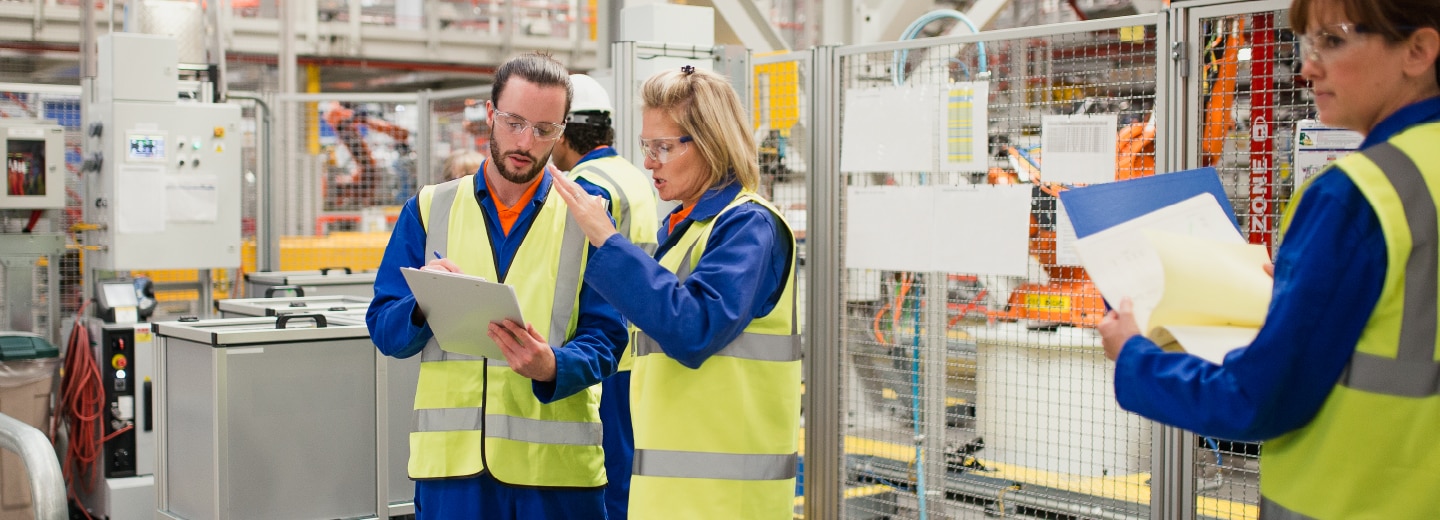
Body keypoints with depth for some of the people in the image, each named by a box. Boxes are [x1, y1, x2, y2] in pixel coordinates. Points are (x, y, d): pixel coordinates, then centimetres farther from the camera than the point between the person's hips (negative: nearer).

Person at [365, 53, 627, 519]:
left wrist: (551, 367, -23)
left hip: (557, 461, -1)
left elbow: (603, 339, -3)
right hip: (451, 458, 1)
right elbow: (385, 332, 5)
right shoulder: (428, 209, 8)